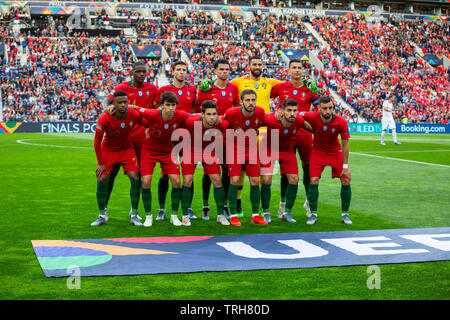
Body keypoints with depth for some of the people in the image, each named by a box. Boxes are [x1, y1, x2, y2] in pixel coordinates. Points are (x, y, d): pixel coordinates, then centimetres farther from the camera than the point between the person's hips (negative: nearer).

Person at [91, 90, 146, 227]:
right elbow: (97, 142, -16)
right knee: (101, 180, -10)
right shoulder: (104, 118, -25)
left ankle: (134, 215, -1)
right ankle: (102, 215, 8)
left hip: (127, 150, 1)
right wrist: (101, 163, -14)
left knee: (135, 178, -14)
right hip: (108, 150, -1)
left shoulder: (134, 115, -20)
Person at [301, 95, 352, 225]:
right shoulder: (312, 117, -25)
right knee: (313, 181, -12)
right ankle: (313, 214, 4)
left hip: (335, 151, 0)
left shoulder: (341, 122, -25)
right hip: (317, 151, 0)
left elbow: (345, 144, -16)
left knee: (346, 181, -6)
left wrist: (345, 166, -15)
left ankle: (345, 214, 11)